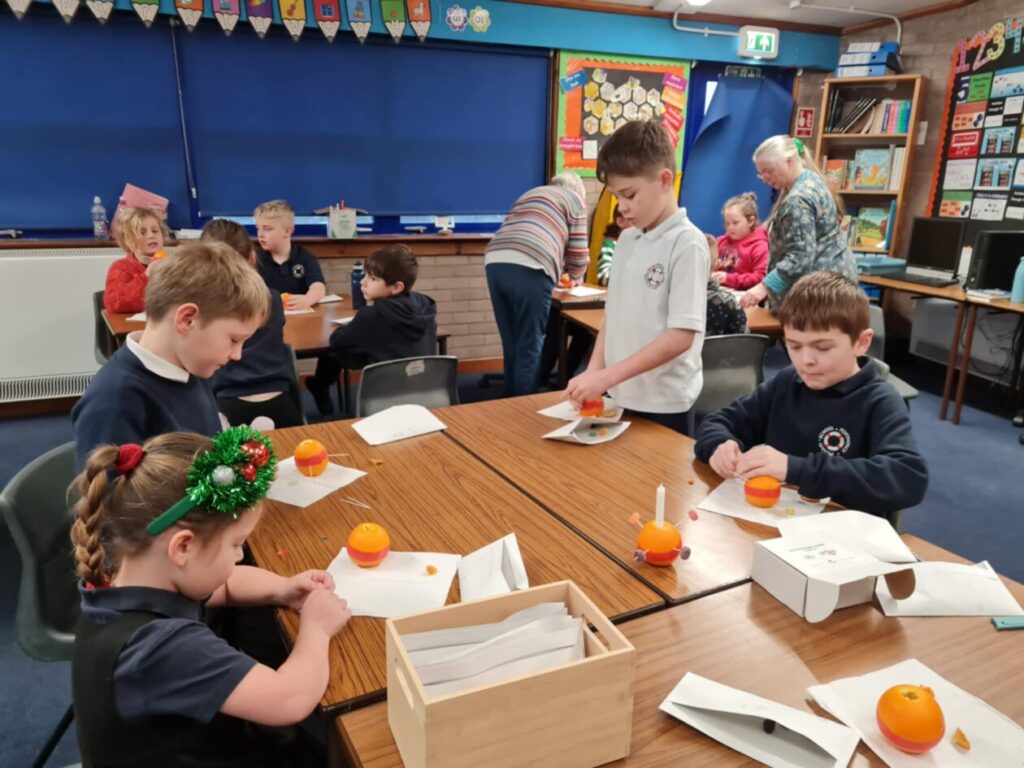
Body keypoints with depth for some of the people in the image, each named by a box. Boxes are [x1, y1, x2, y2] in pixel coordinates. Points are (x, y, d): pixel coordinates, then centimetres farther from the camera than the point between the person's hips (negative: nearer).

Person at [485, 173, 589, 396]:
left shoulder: (529, 195, 37)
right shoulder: (575, 200, 19)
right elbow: (578, 254, 11)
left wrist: (559, 271, 49)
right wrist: (575, 277, 33)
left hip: (495, 262, 6)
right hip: (529, 269, -6)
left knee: (511, 344, 17)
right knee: (530, 347, 4)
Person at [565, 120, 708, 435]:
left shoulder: (687, 244, -15)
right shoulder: (626, 239, 7)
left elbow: (682, 335, -20)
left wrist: (607, 376, -23)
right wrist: (593, 373, -3)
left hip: (664, 404, -6)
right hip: (619, 397, 7)